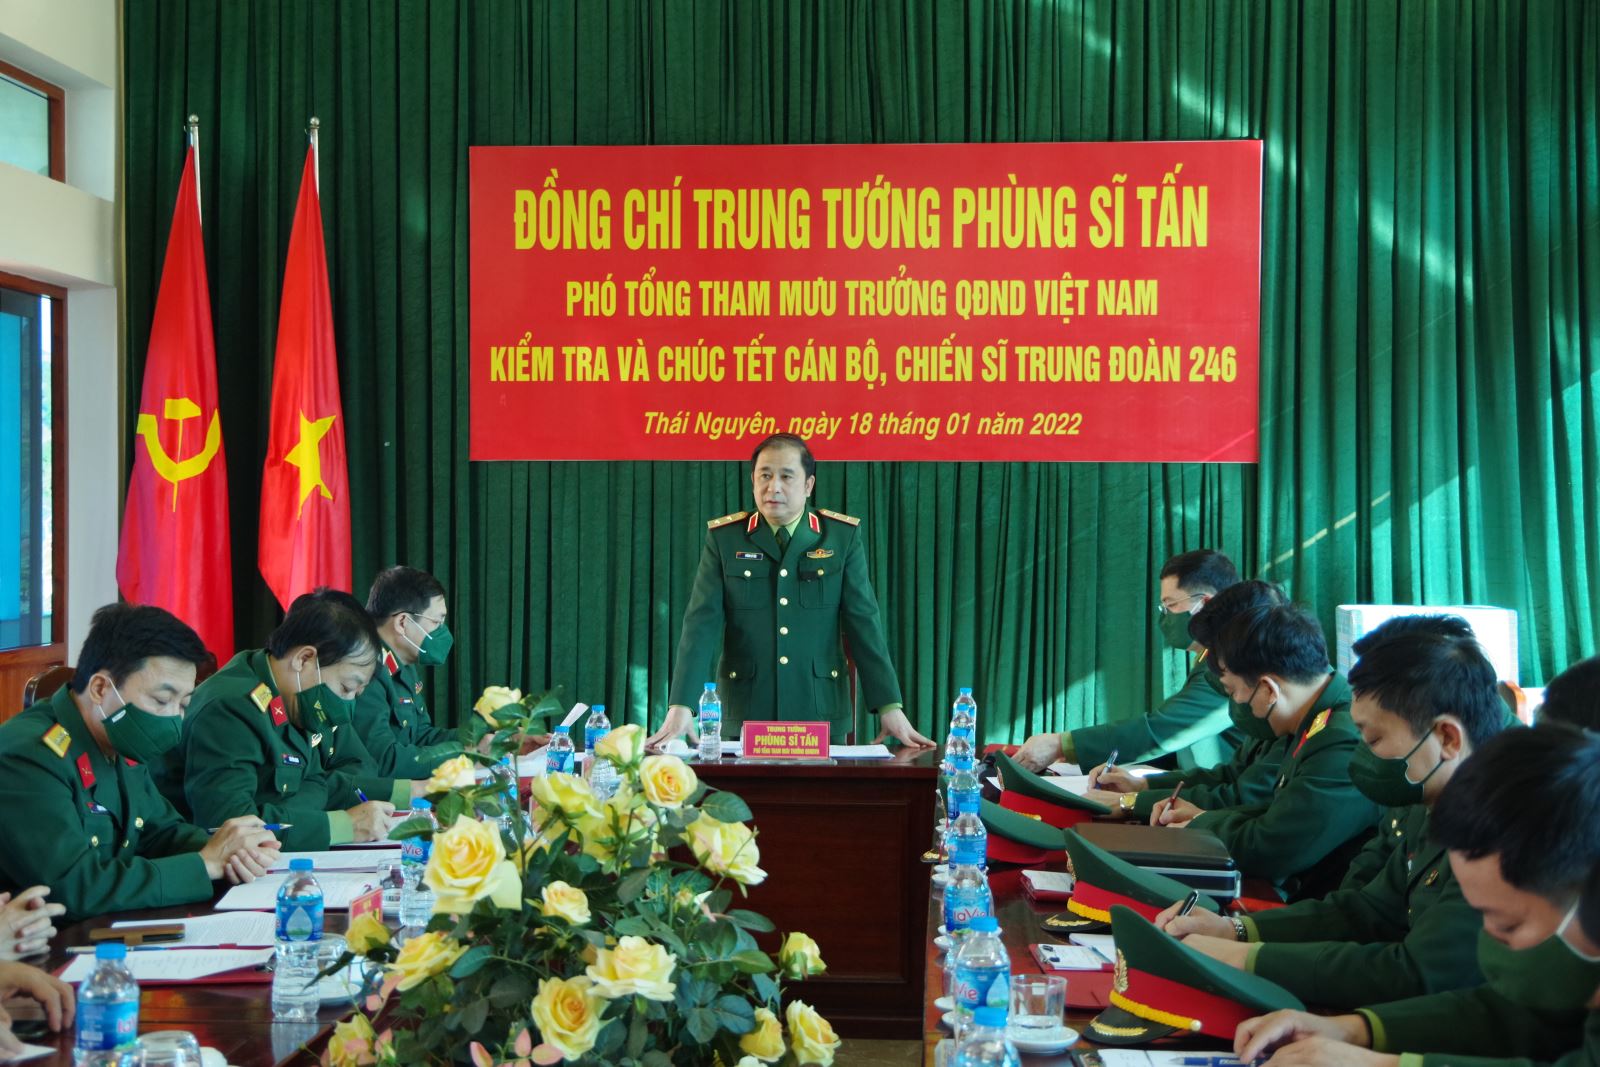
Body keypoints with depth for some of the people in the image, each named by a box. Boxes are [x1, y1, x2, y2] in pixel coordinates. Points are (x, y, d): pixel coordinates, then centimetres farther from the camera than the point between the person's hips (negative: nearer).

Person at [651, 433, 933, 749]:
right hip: (745, 714, 0)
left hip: (821, 712, 0)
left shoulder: (843, 536, 0)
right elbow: (701, 624, -6)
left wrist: (889, 707, -9)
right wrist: (681, 707, -17)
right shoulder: (723, 537, -1)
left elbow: (863, 622, -2)